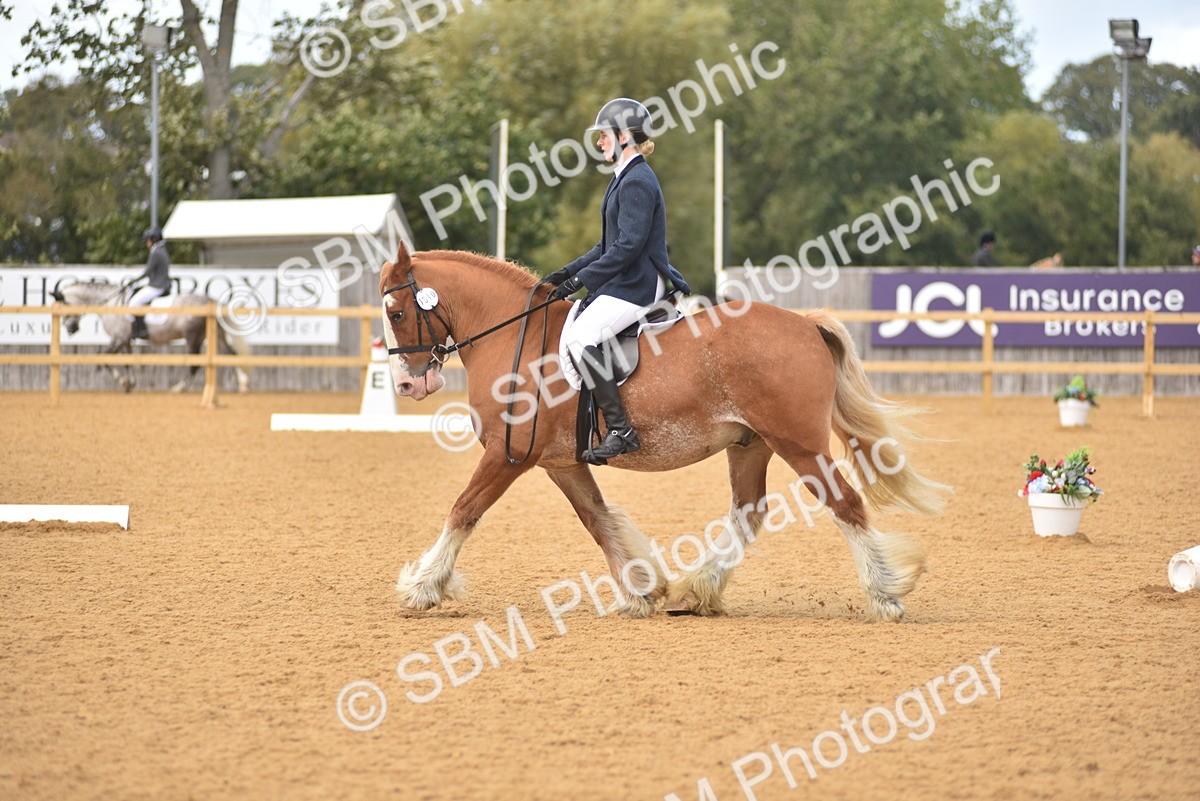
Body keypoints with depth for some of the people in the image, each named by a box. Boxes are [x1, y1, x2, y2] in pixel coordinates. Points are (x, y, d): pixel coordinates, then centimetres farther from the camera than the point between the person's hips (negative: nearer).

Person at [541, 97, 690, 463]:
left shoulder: (637, 182, -15)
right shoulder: (625, 178, 17)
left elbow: (628, 245, -22)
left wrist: (580, 280, -20)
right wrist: (568, 273, 15)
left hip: (637, 286, -11)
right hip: (624, 282, 11)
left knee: (580, 336, -26)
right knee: (571, 331, 15)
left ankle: (621, 430, -28)